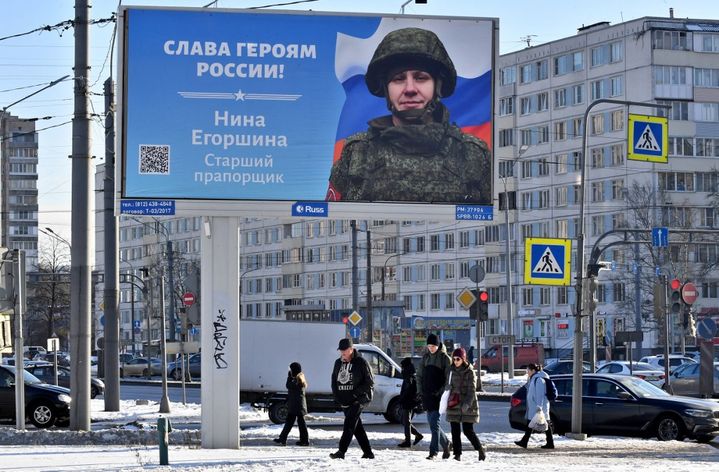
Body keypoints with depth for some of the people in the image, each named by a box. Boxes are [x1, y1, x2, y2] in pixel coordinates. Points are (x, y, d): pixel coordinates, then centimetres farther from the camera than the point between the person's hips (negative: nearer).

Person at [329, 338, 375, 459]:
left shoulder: (361, 363, -7)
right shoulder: (338, 363, 11)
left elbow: (370, 383, -8)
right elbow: (334, 381, 17)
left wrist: (355, 394, -15)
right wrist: (337, 396, 2)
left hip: (358, 400, -7)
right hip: (344, 402, 7)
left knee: (349, 425, -16)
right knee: (357, 427, 9)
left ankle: (341, 451, -23)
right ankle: (368, 452, 16)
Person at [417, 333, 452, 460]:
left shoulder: (444, 358, -5)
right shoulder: (426, 357, 12)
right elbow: (419, 375, 18)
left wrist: (441, 392, -15)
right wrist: (421, 390, 6)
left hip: (438, 396, -6)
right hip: (427, 395, 6)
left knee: (434, 423, -11)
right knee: (432, 422, 12)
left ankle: (433, 452, -11)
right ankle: (445, 443, 31)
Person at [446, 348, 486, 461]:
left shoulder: (470, 372, -6)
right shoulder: (452, 371, 8)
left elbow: (472, 390, -13)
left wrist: (467, 403, -25)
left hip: (467, 407, -4)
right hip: (454, 405, 4)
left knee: (468, 430, -5)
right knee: (455, 431, 1)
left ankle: (480, 450, 12)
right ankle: (457, 454, 6)